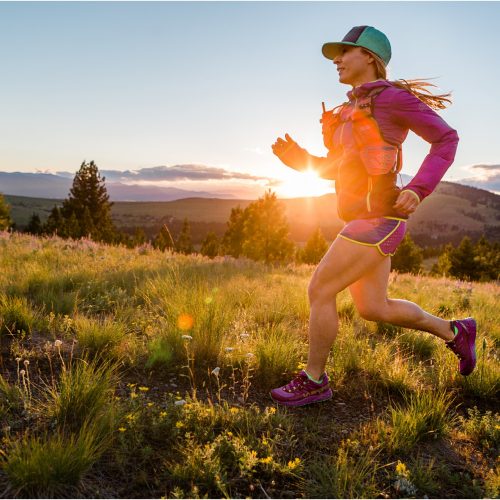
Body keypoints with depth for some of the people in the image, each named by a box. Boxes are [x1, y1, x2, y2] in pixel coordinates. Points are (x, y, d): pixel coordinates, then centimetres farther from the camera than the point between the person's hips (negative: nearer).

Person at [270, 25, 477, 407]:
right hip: (364, 220, 9)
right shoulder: (352, 110, 19)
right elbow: (335, 169, 23)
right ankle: (455, 333, 31)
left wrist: (418, 190, -20)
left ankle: (314, 380, 8)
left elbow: (446, 139, -5)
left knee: (319, 292, -8)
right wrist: (298, 157, 5)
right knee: (373, 309, 14)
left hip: (379, 220, -9)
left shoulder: (392, 96, -7)